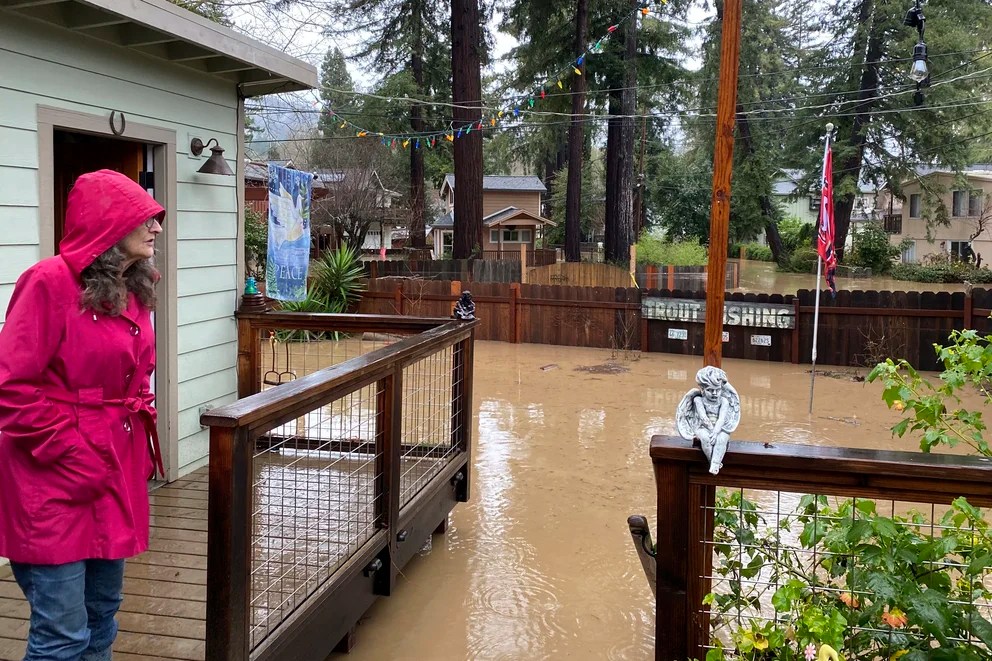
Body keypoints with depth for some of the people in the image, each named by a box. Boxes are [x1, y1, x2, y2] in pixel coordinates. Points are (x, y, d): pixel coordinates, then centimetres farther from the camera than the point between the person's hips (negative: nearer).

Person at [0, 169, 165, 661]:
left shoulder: (134, 289, 10)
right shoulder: (50, 282, -15)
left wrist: (141, 445, 10)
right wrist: (71, 457, -15)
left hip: (117, 471, 8)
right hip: (56, 478, -8)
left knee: (103, 613, 16)